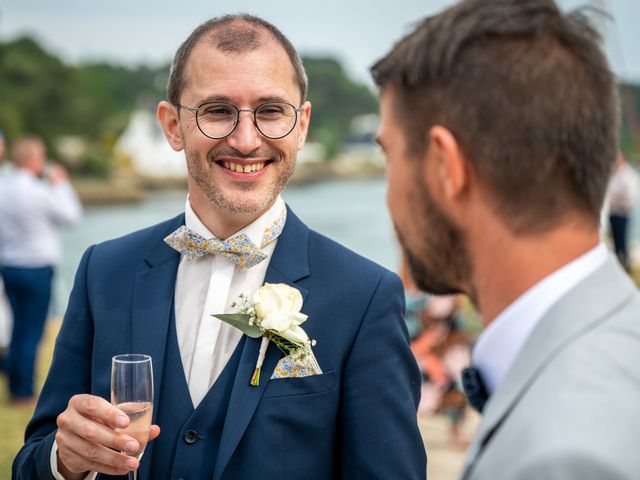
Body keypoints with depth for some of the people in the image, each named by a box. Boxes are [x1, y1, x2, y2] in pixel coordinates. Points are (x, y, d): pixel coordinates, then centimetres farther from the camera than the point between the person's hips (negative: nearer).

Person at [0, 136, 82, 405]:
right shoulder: (38, 191, -17)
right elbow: (71, 216, -4)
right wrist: (60, 184, 6)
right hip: (37, 268, -7)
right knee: (33, 331, 1)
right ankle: (24, 392, 4)